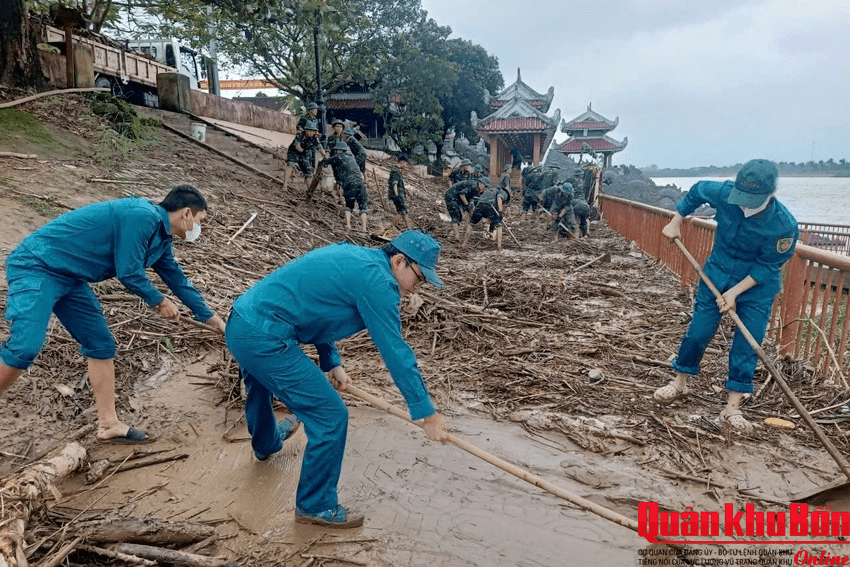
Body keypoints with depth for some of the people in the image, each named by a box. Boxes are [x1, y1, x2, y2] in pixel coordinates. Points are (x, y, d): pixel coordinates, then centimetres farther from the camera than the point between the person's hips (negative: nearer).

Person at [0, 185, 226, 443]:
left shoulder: (160, 237, 9)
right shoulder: (143, 216, -22)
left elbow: (178, 280, 20)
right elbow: (129, 273, -22)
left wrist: (214, 320, 26)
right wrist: (160, 302, -4)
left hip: (68, 278, 10)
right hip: (36, 264, -10)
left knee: (101, 345, 6)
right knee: (25, 346, -21)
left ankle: (109, 424, 12)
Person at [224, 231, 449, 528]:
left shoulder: (352, 257, 12)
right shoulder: (377, 279, -17)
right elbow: (395, 350, -17)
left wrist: (332, 363, 18)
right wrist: (427, 412, -10)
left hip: (239, 324, 11)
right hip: (264, 341, -11)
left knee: (260, 386, 37)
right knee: (330, 416, -5)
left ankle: (266, 443, 69)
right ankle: (316, 505, 15)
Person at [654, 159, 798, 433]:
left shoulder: (785, 226, -27)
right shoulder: (724, 193, -22)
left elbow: (767, 266, -17)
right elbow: (697, 191, 1)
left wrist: (735, 292, -22)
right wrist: (675, 222, 2)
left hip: (757, 286, -2)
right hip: (717, 275, 2)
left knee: (746, 346, -2)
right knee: (697, 332, 4)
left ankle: (732, 407, 9)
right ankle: (680, 383, 24)